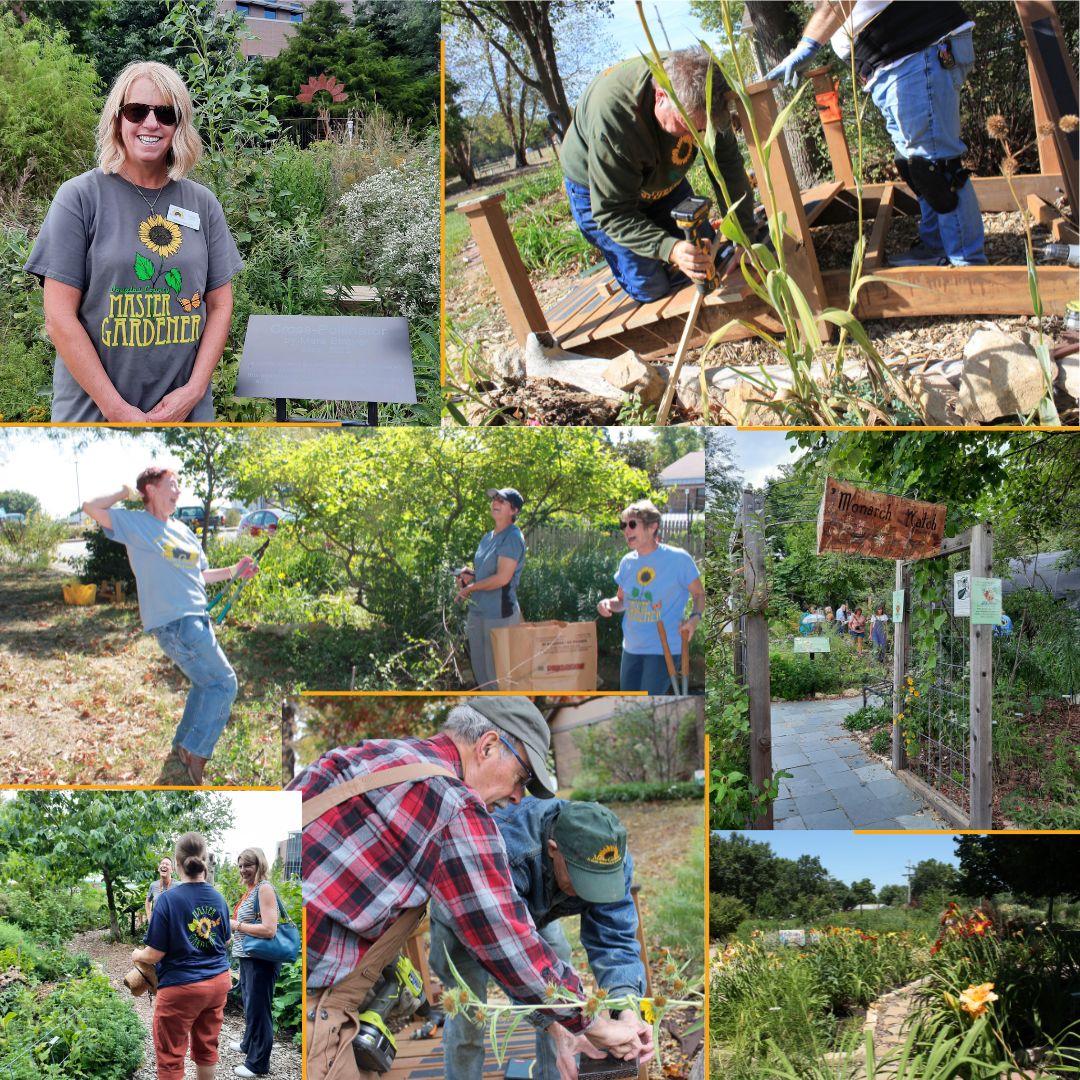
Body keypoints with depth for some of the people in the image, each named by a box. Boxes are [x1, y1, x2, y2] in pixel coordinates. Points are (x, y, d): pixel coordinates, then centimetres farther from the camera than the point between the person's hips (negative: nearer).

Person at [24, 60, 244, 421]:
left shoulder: (202, 203, 6)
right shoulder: (79, 197, -5)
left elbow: (219, 306, 8)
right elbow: (60, 318, -9)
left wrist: (193, 390, -6)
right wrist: (117, 409, -14)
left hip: (186, 410, 3)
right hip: (93, 413, -3)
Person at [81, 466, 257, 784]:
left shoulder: (182, 530, 17)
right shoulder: (135, 523, -4)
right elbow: (91, 507, -15)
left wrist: (233, 571, 14)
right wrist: (127, 493, -5)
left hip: (195, 619, 9)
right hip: (173, 622, -9)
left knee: (207, 683, 19)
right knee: (224, 684, -8)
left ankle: (183, 745, 33)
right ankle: (195, 751, -2)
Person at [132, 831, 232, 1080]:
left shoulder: (169, 899, -17)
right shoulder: (218, 898, 0)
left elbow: (155, 954, -15)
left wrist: (137, 955, 7)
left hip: (181, 986, -5)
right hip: (218, 982, 5)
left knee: (171, 1055, 6)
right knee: (207, 1048, 18)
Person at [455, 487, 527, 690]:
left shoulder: (512, 538, -13)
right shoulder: (488, 537, 14)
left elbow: (502, 578, -20)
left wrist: (471, 587, -10)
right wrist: (470, 574, 5)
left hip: (499, 614, -9)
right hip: (478, 611, 9)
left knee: (497, 672, -5)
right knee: (480, 669, 16)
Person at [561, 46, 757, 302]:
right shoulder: (611, 114, -43)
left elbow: (729, 166, -16)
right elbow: (611, 213, -37)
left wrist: (744, 236, -19)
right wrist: (670, 249, -49)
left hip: (661, 177, 5)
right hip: (596, 190, -5)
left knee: (706, 259, 5)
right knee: (651, 288, -6)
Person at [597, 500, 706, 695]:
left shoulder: (678, 559, -10)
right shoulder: (628, 562, 6)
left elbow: (699, 593, 0)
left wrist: (695, 617, -19)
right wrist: (609, 604, -5)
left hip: (664, 649, -6)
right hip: (631, 648, 6)